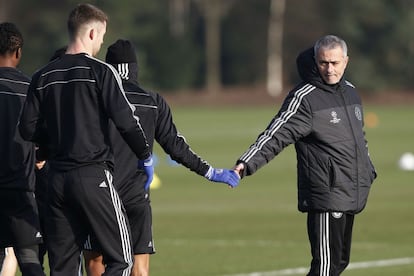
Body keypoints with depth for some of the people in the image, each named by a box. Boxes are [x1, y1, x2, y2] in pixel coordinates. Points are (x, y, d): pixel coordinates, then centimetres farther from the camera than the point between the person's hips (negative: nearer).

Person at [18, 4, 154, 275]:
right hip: (94, 176, -6)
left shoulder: (43, 77, 8)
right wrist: (146, 156, 4)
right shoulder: (100, 71, -7)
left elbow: (28, 128, 7)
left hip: (57, 178, 6)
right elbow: (126, 120, -12)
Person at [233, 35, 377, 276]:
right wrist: (248, 163, -34)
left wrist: (368, 171, 30)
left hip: (352, 196, 8)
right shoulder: (304, 98, -11)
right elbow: (276, 136, -20)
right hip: (326, 195, -8)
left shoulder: (350, 92, 13)